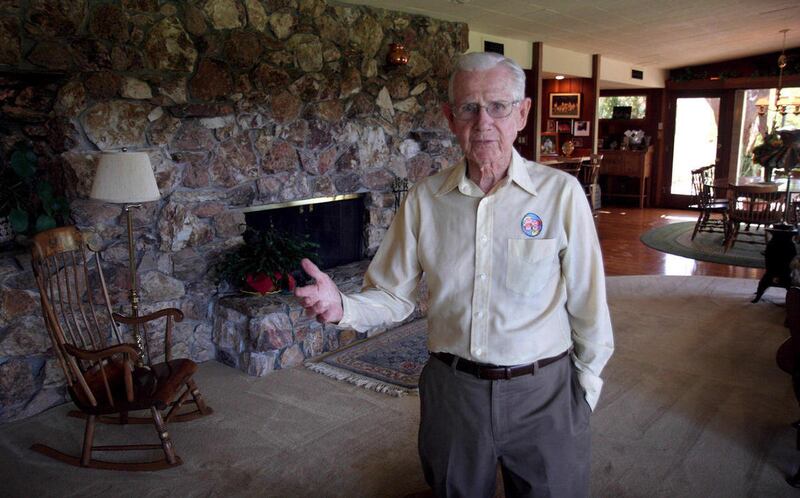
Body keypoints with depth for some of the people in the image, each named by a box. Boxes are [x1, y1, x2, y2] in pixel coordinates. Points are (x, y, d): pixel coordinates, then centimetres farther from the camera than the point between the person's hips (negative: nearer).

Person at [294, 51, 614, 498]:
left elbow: (587, 302, -4)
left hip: (542, 392, -2)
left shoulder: (561, 193, -11)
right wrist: (341, 307, -19)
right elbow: (395, 295, -1)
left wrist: (588, 380, 3)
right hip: (452, 389, 2)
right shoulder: (424, 199, -4)